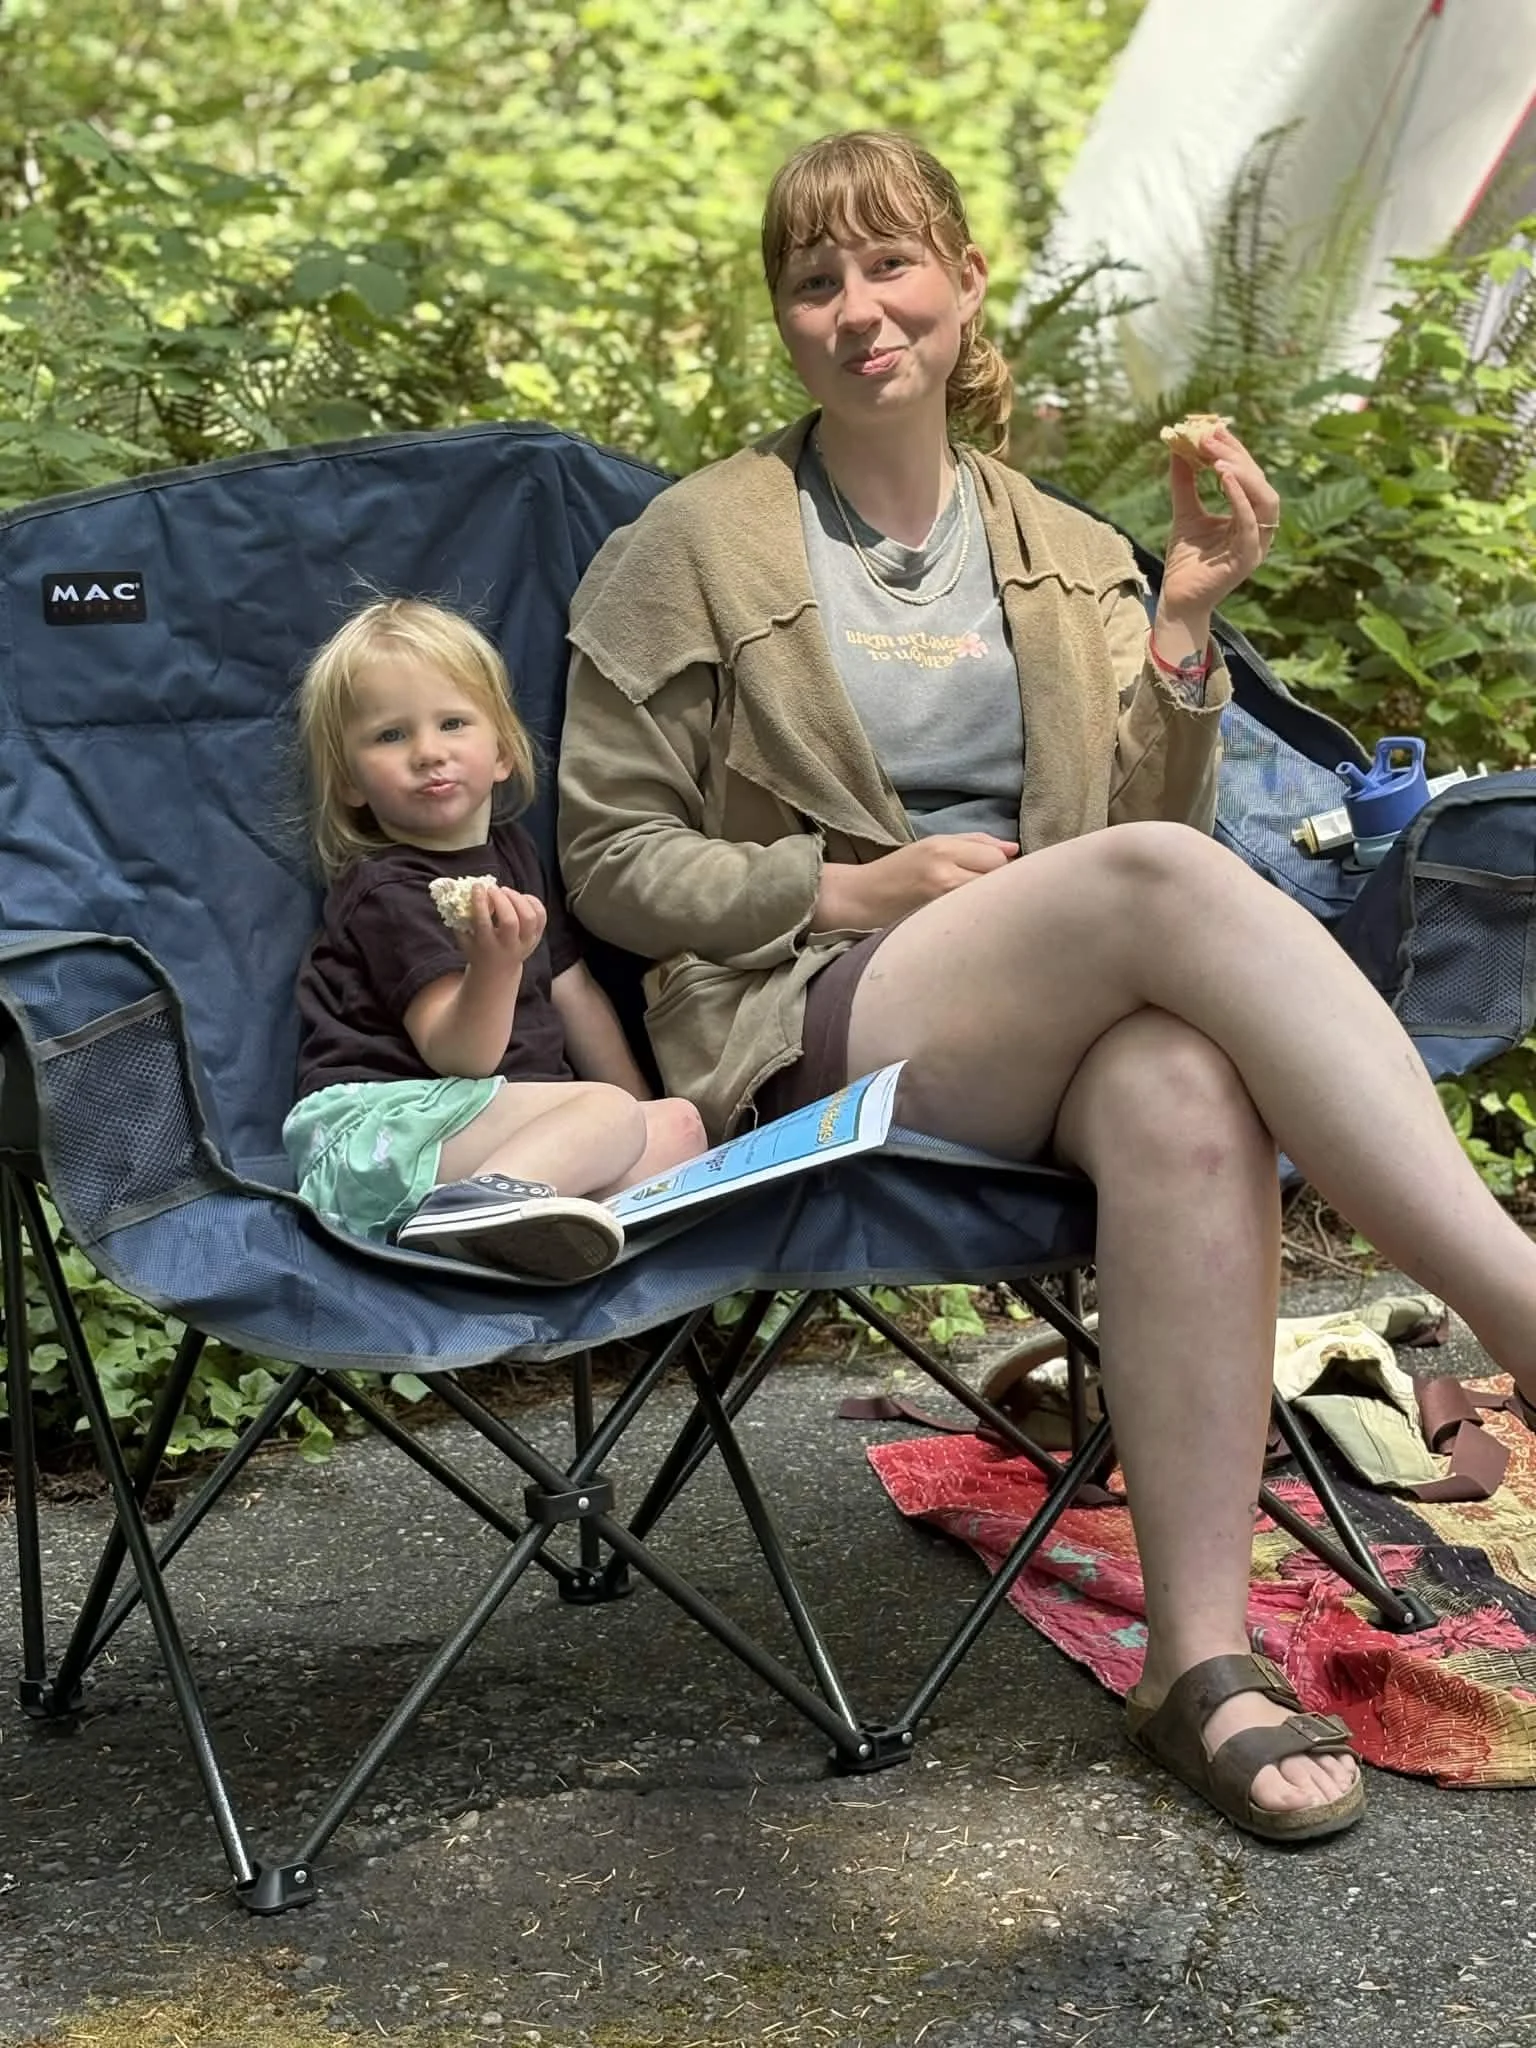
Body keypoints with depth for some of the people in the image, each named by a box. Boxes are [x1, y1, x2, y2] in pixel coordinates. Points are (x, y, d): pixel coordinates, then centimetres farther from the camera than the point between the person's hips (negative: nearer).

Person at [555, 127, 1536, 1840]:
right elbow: (609, 862, 6)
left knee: (1188, 1091, -37)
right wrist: (855, 890, -7)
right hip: (808, 1030, -3)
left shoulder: (1068, 559, 20)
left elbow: (1141, 821, 13)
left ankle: (1202, 1662, -36)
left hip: (1053, 1028, 4)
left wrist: (1182, 626, -2)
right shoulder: (690, 552, 10)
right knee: (1171, 878, -34)